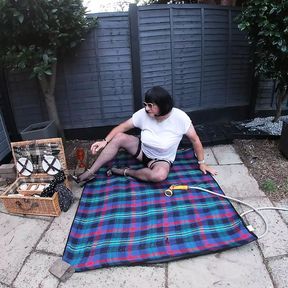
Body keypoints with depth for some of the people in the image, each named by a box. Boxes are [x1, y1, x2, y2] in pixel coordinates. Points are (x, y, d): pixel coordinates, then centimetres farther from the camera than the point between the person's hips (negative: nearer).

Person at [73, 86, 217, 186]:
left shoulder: (180, 117, -25)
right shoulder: (143, 114, -17)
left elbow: (195, 140, -14)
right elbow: (123, 127, -8)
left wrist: (201, 163, -6)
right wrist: (105, 141, -19)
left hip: (162, 160, -2)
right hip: (142, 149, 3)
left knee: (160, 175, -39)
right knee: (119, 137, -22)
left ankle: (125, 172, -13)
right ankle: (90, 173, -14)